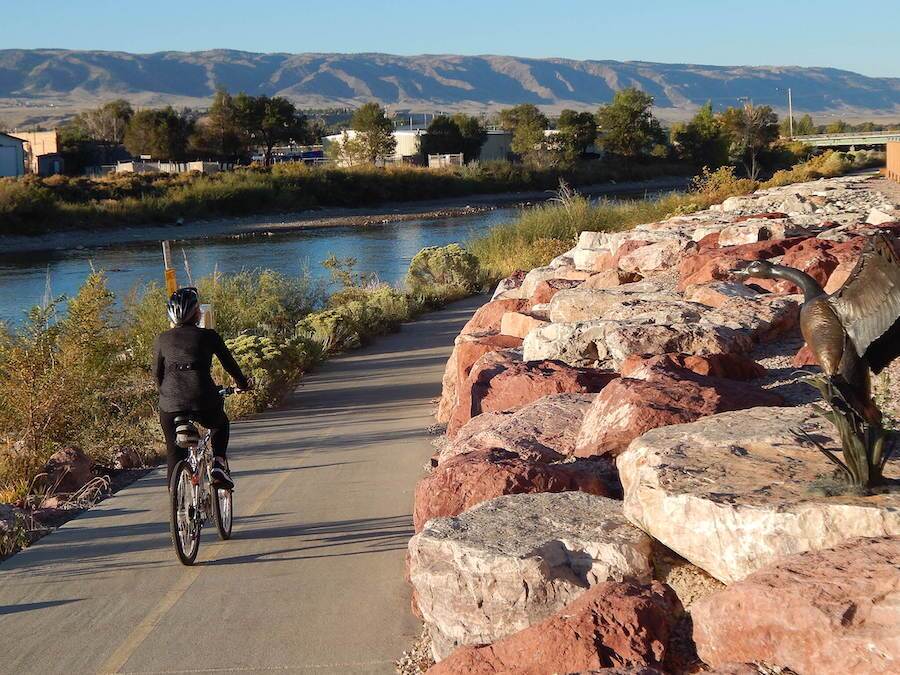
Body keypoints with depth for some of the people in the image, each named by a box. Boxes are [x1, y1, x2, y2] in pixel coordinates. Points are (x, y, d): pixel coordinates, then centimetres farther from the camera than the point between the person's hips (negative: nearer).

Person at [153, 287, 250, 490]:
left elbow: (157, 374, 16)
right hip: (204, 402, -1)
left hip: (171, 405, 1)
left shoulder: (162, 340, 10)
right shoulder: (208, 336, 4)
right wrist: (242, 384, 31)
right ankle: (219, 464, 11)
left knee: (174, 455, 14)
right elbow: (229, 363, 13)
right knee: (220, 424, 31)